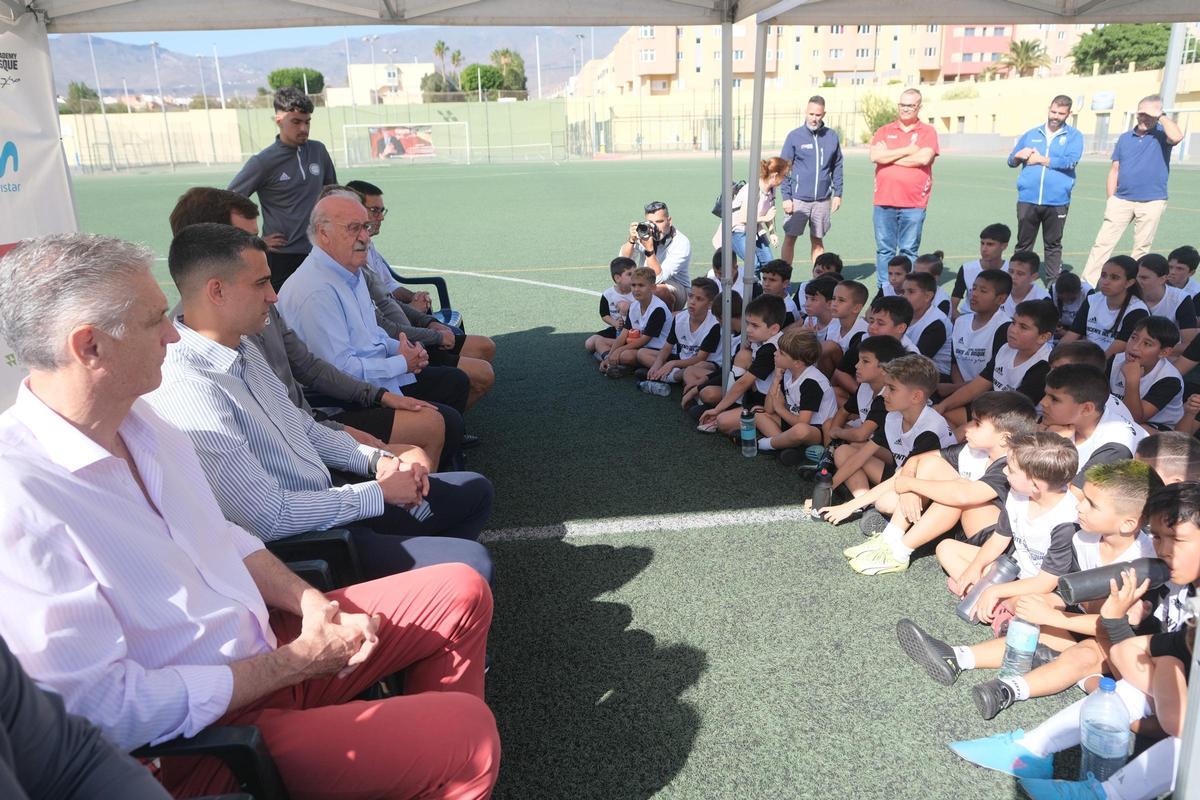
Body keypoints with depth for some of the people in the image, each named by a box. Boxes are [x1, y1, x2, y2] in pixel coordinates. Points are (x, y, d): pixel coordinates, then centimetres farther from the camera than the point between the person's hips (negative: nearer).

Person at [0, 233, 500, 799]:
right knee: (465, 730, -18)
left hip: (263, 649, 9)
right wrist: (300, 661, -18)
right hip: (200, 739, -8)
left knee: (461, 592, 8)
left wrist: (311, 602, -4)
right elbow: (106, 709, -25)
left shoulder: (137, 420, 2)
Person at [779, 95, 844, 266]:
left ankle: (818, 277, 18)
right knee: (790, 239, 0)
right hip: (798, 199, -2)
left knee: (817, 240, 11)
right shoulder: (794, 136, -1)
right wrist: (786, 198, -7)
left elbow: (837, 167, 12)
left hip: (823, 200, 2)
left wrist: (838, 193, 5)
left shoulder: (832, 136, 6)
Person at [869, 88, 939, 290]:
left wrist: (889, 157, -5)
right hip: (884, 200, 2)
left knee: (909, 250, 0)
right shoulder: (884, 131, 13)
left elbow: (924, 158, -12)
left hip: (914, 203, -2)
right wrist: (907, 151, -6)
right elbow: (875, 156, -5)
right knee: (884, 249, 4)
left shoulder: (928, 132, 6)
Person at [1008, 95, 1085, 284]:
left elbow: (1071, 161, -12)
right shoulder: (1032, 134, 14)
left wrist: (1042, 159, -6)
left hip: (1057, 201, -2)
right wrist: (1018, 156, -9)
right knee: (1023, 244, 5)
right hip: (1028, 200, 2)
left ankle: (1053, 284, 14)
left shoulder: (1074, 136, 5)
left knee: (1053, 245, 7)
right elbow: (1011, 160, 14)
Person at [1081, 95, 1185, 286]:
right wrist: (1110, 199, 5)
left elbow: (1177, 137, -26)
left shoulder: (1161, 135, -1)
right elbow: (1115, 170, 10)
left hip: (1152, 203, -2)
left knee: (1141, 248, 6)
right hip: (1121, 200, 2)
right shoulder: (1125, 138, 9)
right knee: (1103, 242, -4)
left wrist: (1161, 115, -16)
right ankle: (1088, 283, -3)